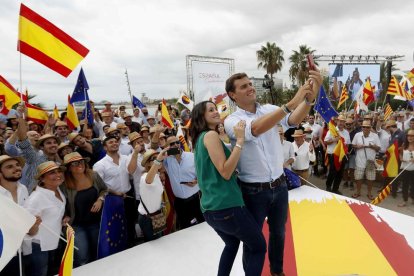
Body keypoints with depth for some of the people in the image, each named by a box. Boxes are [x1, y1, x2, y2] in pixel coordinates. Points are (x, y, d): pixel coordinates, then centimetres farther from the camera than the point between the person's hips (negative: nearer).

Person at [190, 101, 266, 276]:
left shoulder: (200, 138, 15)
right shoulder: (211, 135, -12)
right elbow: (225, 172, -20)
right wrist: (240, 140, -20)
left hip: (210, 208, 9)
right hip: (226, 206, -9)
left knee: (231, 244, 30)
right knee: (259, 247, 8)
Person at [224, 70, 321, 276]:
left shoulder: (270, 109, 1)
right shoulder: (231, 121, -13)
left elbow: (294, 120, -18)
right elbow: (256, 128, -33)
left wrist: (311, 96, -37)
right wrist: (292, 102, -39)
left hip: (279, 186, 5)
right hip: (253, 191, -4)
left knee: (278, 233, 24)